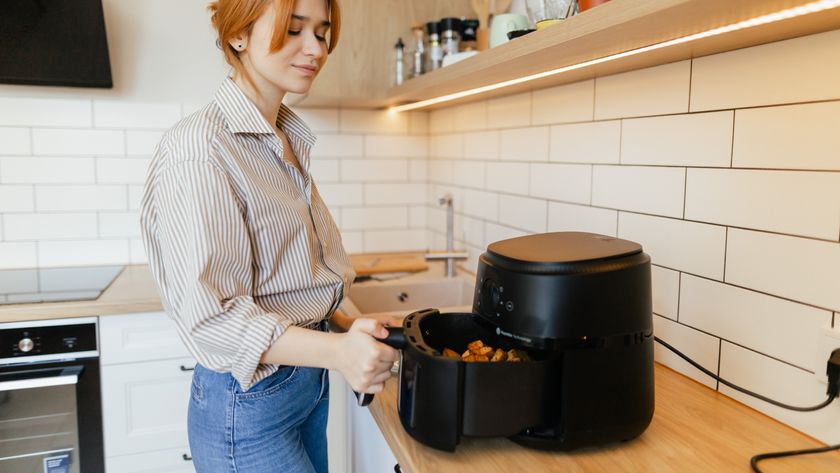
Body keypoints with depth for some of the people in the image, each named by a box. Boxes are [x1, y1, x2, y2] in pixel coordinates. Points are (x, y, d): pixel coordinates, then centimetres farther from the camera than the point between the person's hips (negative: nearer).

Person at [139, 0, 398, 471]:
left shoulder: (289, 141, 7)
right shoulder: (196, 149, -20)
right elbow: (210, 316, -24)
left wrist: (357, 345, 7)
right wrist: (337, 351, -36)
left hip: (311, 377, 8)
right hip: (249, 399, -8)